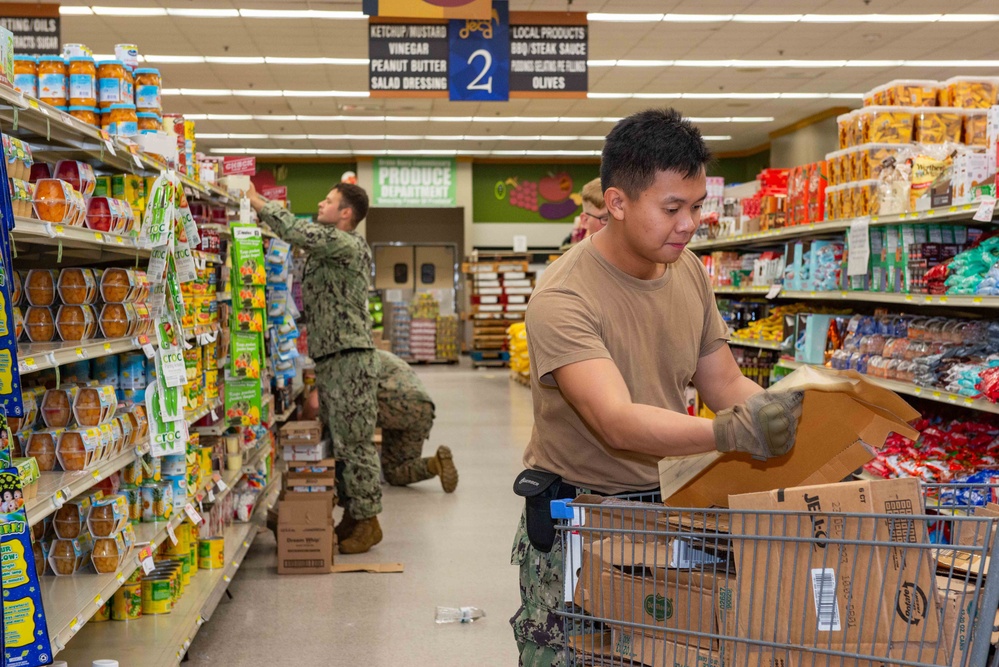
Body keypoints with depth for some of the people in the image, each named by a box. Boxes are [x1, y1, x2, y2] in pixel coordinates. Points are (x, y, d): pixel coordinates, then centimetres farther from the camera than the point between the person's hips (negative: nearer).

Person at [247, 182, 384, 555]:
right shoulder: (326, 250, 20)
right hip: (328, 358, 10)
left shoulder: (349, 245, -12)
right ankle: (351, 515, 22)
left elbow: (299, 232, -22)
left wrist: (259, 204, -11)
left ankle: (367, 521, 4)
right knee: (336, 443, 13)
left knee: (353, 443, -5)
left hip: (350, 357, -10)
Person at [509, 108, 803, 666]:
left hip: (668, 506, 6)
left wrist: (800, 418, -9)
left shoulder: (689, 270, 1)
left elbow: (726, 383, 8)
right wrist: (730, 432, -49)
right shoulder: (563, 300, -23)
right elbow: (617, 421, -35)